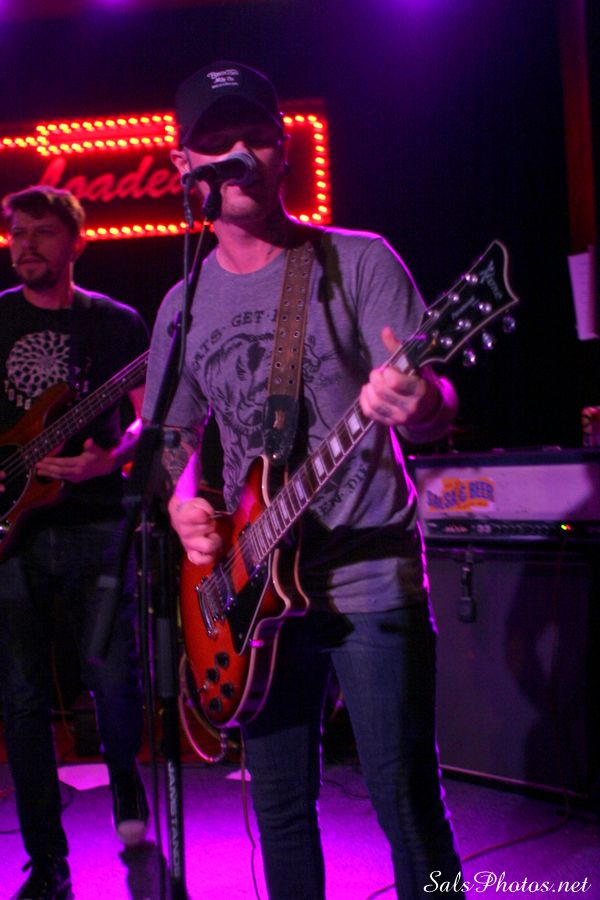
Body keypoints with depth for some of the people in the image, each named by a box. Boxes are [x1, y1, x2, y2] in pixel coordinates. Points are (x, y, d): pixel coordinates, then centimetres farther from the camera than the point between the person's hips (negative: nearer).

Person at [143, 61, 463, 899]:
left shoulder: (357, 261, -3)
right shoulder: (183, 305, 10)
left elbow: (436, 403, -10)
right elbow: (176, 436, 18)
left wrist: (420, 403, -35)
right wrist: (184, 503, -4)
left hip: (370, 573, -4)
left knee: (407, 807, -2)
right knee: (282, 813, 13)